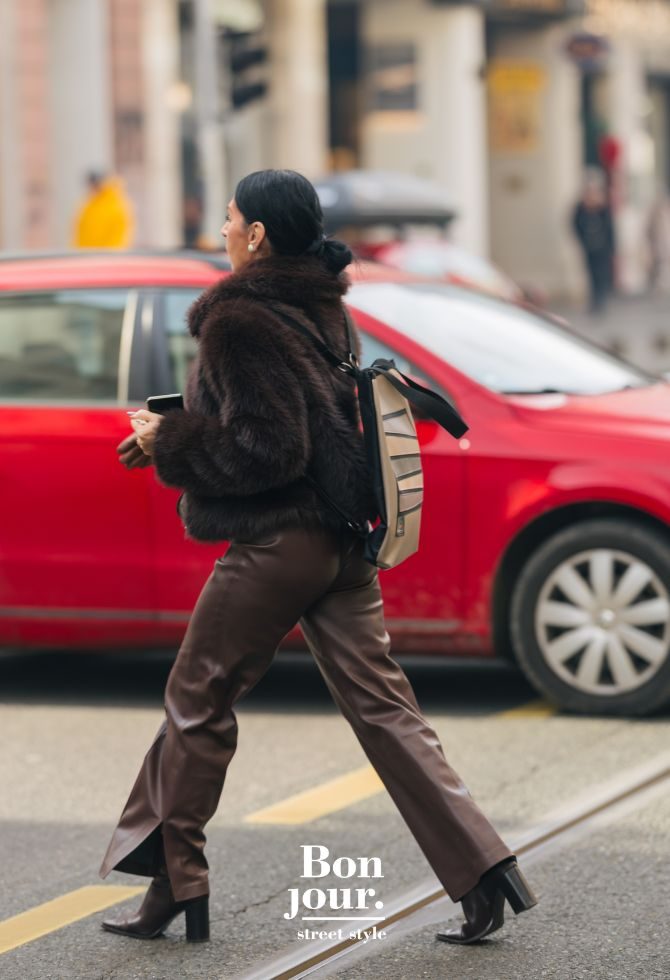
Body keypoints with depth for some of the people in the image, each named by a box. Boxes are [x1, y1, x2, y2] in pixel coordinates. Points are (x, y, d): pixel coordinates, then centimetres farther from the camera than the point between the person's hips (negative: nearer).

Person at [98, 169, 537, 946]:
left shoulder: (236, 321, -14)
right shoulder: (320, 306, 13)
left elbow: (269, 450, -21)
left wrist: (170, 442, -10)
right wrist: (173, 436, 21)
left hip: (275, 545, -8)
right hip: (342, 539, 8)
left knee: (197, 702, 8)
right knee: (381, 708, 6)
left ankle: (175, 884, 16)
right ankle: (483, 870, -2)